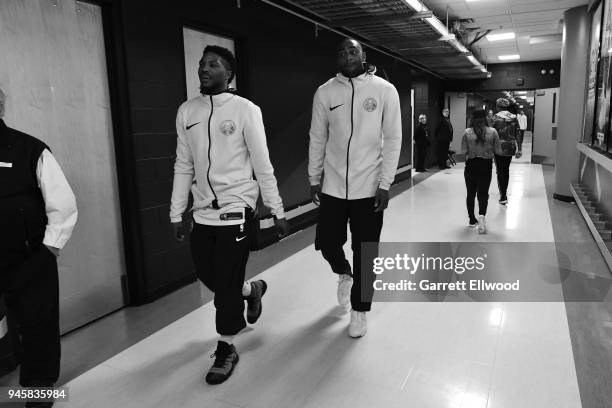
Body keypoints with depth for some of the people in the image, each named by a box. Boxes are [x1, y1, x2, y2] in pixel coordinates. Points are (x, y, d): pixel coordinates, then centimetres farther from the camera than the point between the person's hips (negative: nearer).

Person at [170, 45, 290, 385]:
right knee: (208, 276, 14)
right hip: (202, 213, 5)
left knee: (227, 282, 1)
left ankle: (226, 349, 22)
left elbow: (262, 165, -5)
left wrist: (277, 211, -4)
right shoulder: (187, 111, 6)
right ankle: (252, 290, 45)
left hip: (235, 210, -5)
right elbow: (183, 166, 9)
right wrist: (176, 213, 9)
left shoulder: (245, 109, -7)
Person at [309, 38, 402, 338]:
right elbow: (317, 139, 6)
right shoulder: (325, 92, 0)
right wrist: (314, 179, 7)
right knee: (326, 243, 8)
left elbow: (393, 139, -5)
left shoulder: (384, 90, -5)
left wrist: (385, 184, -9)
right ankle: (344, 274, 43)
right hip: (333, 186, 2)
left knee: (365, 253, 5)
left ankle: (359, 310, 27)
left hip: (369, 187, -2)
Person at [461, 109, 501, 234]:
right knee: (483, 193, 3)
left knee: (471, 193, 13)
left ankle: (472, 219, 23)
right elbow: (498, 151, -2)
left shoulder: (467, 132, -4)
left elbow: (463, 151, -5)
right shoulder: (492, 132, -4)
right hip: (486, 165, -1)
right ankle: (481, 216, -22)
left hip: (471, 164, 1)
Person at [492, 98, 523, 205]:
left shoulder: (497, 118, -10)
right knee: (506, 170, 18)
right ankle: (504, 191, 29)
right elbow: (518, 134, 5)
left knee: (500, 171, 0)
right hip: (511, 147, 5)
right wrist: (519, 149, 9)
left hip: (499, 147, -5)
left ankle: (503, 196, -6)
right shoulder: (514, 118, 4)